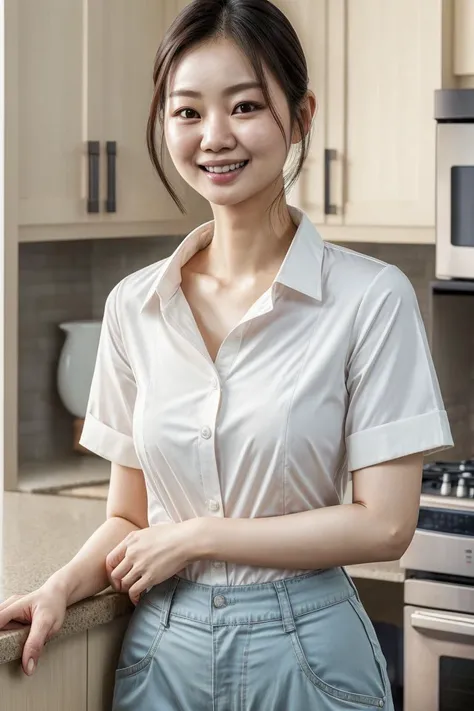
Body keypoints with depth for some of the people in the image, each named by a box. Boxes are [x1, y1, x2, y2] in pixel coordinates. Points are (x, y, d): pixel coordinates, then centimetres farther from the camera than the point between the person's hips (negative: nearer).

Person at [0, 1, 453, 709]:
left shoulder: (370, 297, -11)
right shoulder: (133, 305, 1)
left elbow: (384, 523, -13)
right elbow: (129, 516, 8)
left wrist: (195, 537, -12)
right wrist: (63, 586, -11)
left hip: (303, 650, -3)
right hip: (164, 646, 3)